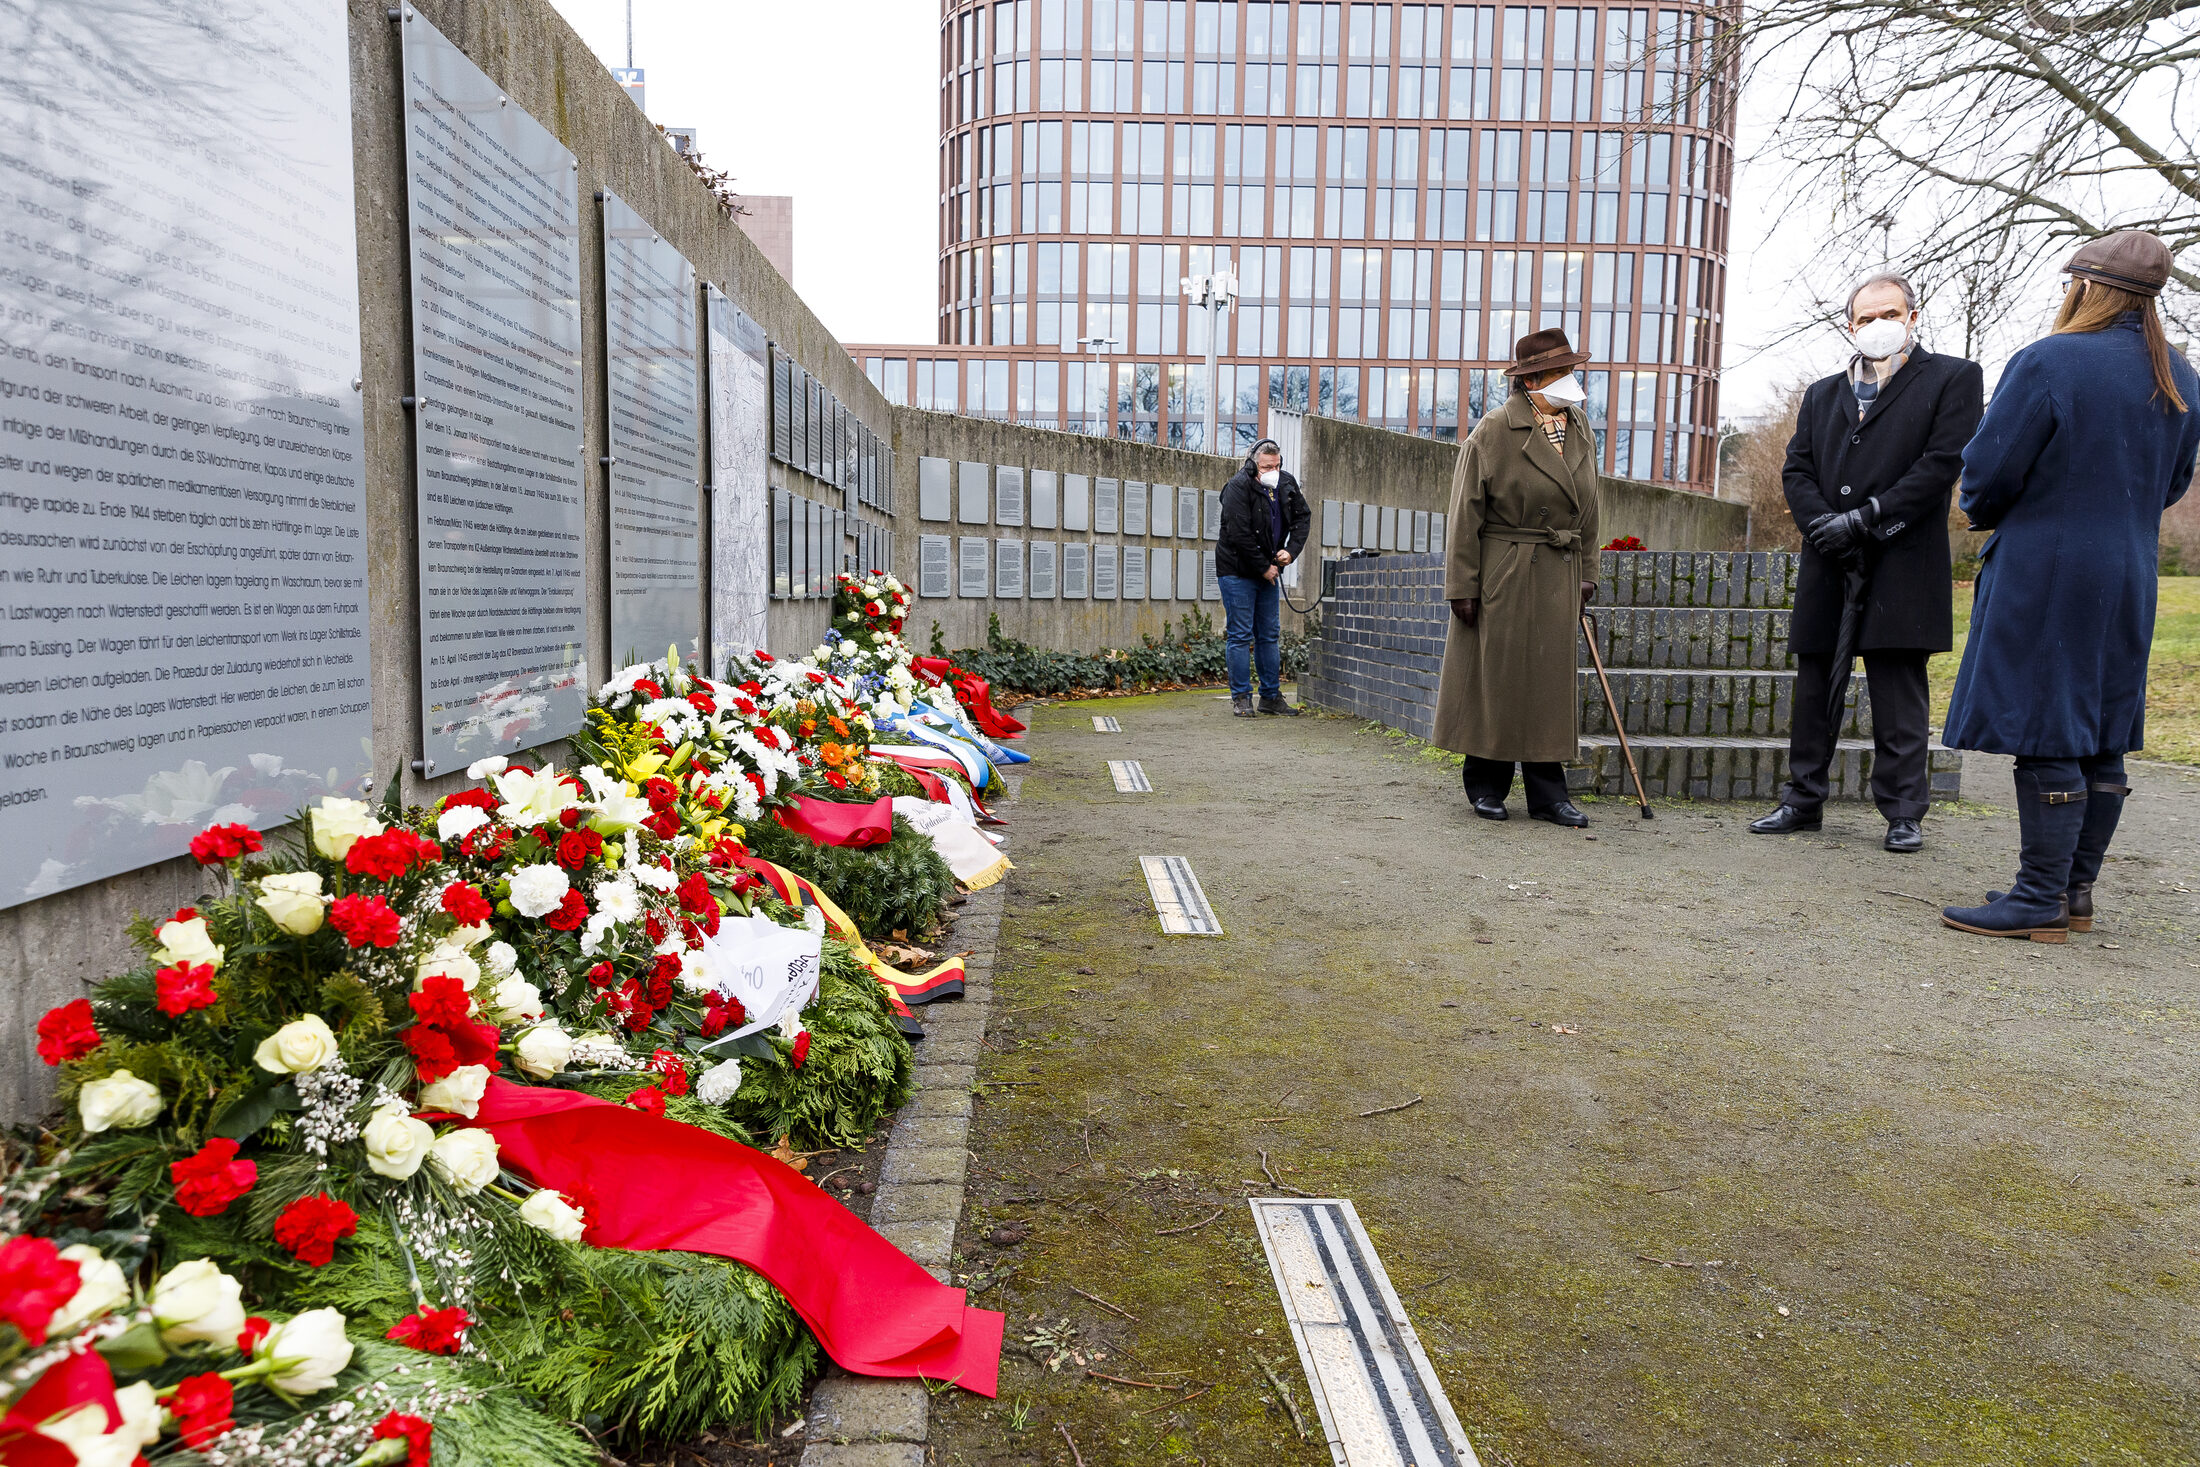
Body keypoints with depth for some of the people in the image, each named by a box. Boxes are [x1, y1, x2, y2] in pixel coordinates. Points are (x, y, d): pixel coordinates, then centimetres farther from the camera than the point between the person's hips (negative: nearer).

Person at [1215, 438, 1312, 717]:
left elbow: (1303, 516, 11)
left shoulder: (1286, 483, 3)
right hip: (1237, 570, -7)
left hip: (1268, 570, 7)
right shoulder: (1238, 486, -17)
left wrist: (1291, 551, -5)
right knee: (1240, 635, -4)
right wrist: (1264, 567, -16)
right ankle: (1241, 697, 4)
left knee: (1270, 635, 10)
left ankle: (1271, 696, 17)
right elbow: (1239, 534, -21)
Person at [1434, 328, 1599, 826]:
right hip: (1502, 577, -6)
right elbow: (1466, 515, -9)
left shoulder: (1582, 433, 12)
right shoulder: (1492, 434, -7)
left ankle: (1547, 794, 13)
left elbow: (1588, 511, 18)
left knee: (1552, 681, 7)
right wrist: (1463, 585, -13)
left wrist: (1584, 574, 14)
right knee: (1495, 678, 1)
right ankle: (1486, 788, 15)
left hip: (1559, 580, 6)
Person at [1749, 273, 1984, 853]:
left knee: (1899, 694, -2)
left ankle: (1903, 812, 7)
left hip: (1901, 565, -4)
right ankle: (1803, 801, 17)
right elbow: (1796, 470, 9)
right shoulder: (1822, 394, 18)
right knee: (1814, 687, 8)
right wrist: (1825, 525, -9)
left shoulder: (1951, 378, 4)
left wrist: (1864, 518, -14)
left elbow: (1943, 462, -8)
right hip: (1828, 565, 5)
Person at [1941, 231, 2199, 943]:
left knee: (2044, 739, -5)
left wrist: (1985, 514, 8)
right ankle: (2076, 891, 20)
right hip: (2128, 580, 8)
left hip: (2043, 573, -8)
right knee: (2099, 740, 12)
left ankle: (2042, 900, -1)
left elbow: (1989, 467, -12)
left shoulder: (2048, 362, -14)